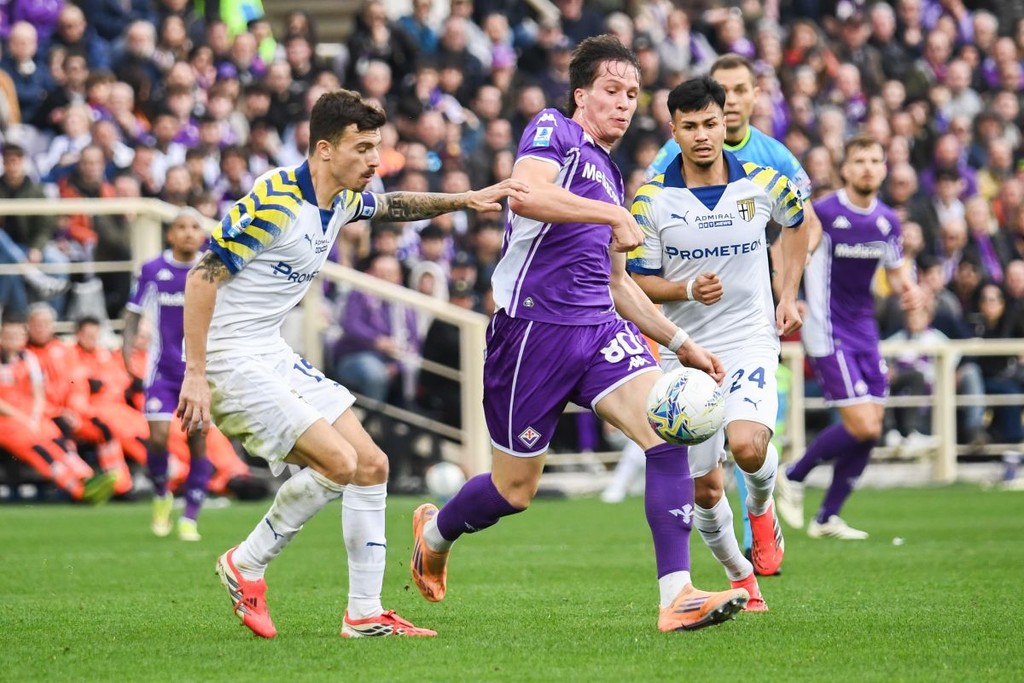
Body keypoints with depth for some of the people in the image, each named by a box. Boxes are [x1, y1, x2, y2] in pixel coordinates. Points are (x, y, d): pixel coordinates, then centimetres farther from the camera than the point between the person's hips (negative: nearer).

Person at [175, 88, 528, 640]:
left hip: (273, 355, 10)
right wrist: (195, 376, -23)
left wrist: (467, 199, 17)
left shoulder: (342, 201, 5)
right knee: (337, 461, -19)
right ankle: (246, 565, 0)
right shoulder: (275, 201, -22)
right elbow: (202, 277, -22)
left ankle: (365, 613, 11)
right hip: (230, 361, -10)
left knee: (371, 465, 5)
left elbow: (393, 206, 29)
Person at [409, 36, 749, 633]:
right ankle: (434, 533, 40)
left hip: (599, 329, 7)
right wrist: (614, 214, -28)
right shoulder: (553, 131, -1)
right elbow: (526, 194, -25)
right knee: (515, 490, 5)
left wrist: (680, 343, 24)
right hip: (532, 330, -7)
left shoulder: (610, 176, 22)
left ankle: (677, 598, -23)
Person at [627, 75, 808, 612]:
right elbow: (639, 281, -2)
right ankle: (740, 577, 29)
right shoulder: (651, 199, -7)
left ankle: (762, 508, 7)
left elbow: (796, 222, 19)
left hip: (751, 341, -1)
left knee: (747, 446, -28)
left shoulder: (764, 183, -3)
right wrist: (688, 290, -21)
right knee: (704, 489, 3)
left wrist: (789, 295, 13)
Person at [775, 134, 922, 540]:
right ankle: (793, 477, 8)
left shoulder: (887, 221, 7)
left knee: (871, 430, 3)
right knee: (861, 426, -15)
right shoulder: (822, 213, -13)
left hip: (864, 332, 7)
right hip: (829, 334, -7)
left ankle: (828, 518, 15)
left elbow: (896, 272, 19)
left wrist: (907, 289, -3)